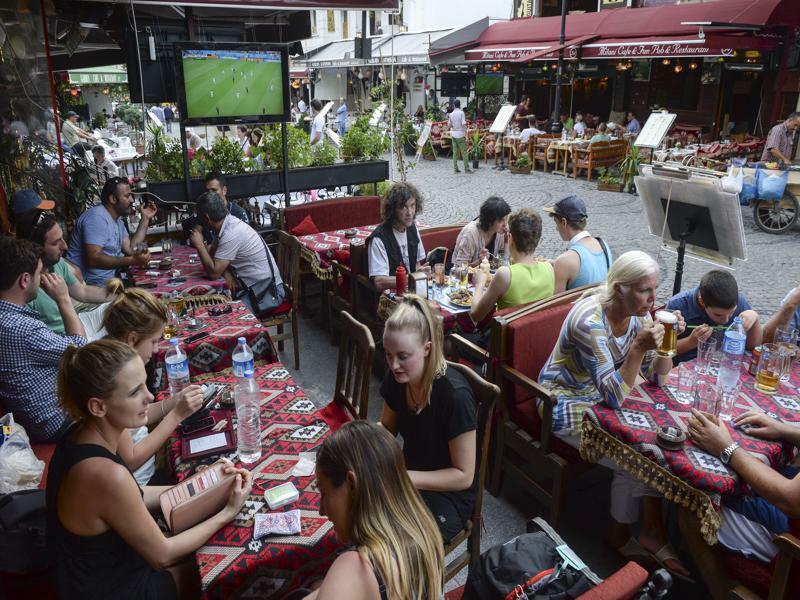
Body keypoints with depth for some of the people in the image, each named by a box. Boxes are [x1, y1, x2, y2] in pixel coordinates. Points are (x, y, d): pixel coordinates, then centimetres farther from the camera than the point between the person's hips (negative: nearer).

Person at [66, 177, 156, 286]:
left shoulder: (117, 219, 14)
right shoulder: (97, 217, -16)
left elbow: (130, 249, 4)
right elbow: (93, 259, -26)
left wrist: (145, 219, 7)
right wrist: (132, 260, -34)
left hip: (108, 279, 9)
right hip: (90, 284, -9)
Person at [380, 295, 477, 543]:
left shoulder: (455, 394, -27)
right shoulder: (396, 378, -9)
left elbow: (464, 476, -19)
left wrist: (404, 478, -26)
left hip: (449, 494, -6)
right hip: (407, 474, 6)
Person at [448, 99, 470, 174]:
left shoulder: (451, 114, 4)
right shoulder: (461, 113, -8)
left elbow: (450, 125, 9)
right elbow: (464, 124, -13)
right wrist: (466, 135, -8)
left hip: (453, 135, 4)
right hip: (460, 135, -4)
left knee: (455, 152, 7)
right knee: (464, 152, -1)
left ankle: (455, 168, 6)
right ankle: (466, 168, -3)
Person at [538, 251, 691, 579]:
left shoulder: (638, 313, -6)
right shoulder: (590, 321, -30)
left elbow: (656, 377, 0)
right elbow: (613, 397, -29)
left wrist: (667, 339, -17)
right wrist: (638, 348, -39)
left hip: (604, 396, 7)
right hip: (567, 404, -7)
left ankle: (652, 532, 5)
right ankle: (622, 535, 14)